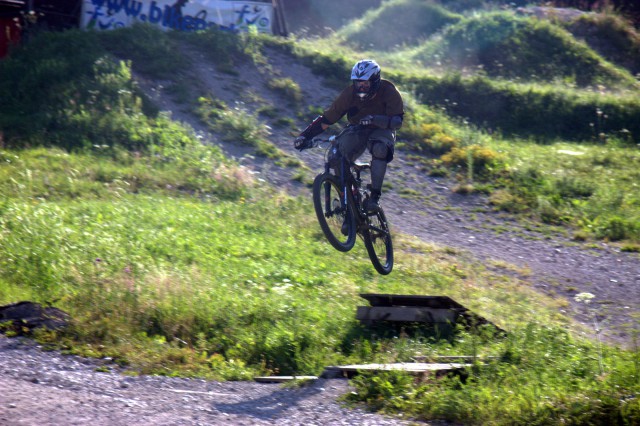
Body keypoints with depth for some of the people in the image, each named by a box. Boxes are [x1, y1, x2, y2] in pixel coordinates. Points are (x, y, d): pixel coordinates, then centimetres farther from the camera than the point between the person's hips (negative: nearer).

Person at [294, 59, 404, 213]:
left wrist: (375, 119, -48)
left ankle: (375, 196, -31)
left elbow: (397, 121, -30)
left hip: (381, 130, -2)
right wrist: (305, 135, -28)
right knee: (338, 153, -27)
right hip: (357, 130, 2)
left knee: (380, 149, -37)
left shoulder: (389, 92, -21)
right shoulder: (349, 93, -17)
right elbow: (327, 118, -16)